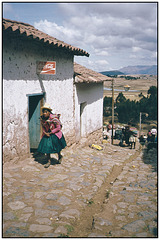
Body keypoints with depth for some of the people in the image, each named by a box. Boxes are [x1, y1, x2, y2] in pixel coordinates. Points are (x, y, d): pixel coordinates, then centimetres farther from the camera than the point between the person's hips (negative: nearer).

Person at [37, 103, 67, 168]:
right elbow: (43, 127, 8)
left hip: (55, 134, -4)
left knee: (56, 147, -2)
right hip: (47, 134, 4)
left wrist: (50, 133, -16)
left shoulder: (54, 118, -23)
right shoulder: (42, 118, -8)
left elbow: (58, 128, -18)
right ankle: (49, 161, 14)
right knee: (46, 147, -2)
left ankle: (59, 156, 31)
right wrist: (45, 133, -11)